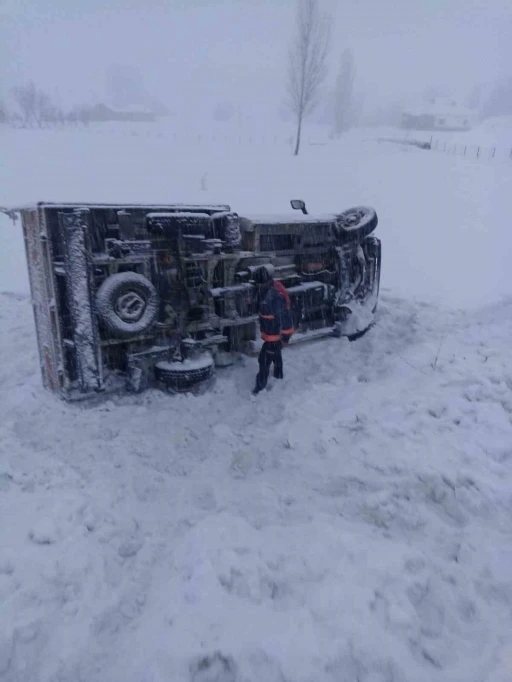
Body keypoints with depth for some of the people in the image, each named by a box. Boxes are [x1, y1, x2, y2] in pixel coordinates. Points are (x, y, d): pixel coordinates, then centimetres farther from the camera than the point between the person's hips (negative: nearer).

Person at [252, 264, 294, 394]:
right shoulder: (262, 289, -4)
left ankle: (261, 385, 17)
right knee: (275, 354, 28)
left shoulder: (276, 295, -33)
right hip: (268, 330, 9)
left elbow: (284, 316, -28)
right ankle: (278, 374, 50)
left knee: (264, 358, 1)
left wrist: (285, 335, -21)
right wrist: (263, 327, 20)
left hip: (276, 333, -9)